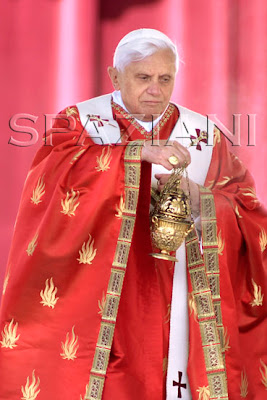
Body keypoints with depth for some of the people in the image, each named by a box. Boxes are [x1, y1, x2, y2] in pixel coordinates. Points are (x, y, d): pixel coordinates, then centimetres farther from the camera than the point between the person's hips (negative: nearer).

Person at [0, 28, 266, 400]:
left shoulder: (204, 135, 10)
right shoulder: (80, 121, 3)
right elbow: (54, 173, -18)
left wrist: (201, 200, -15)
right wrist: (138, 152, -27)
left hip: (182, 310, 2)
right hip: (103, 301, -2)